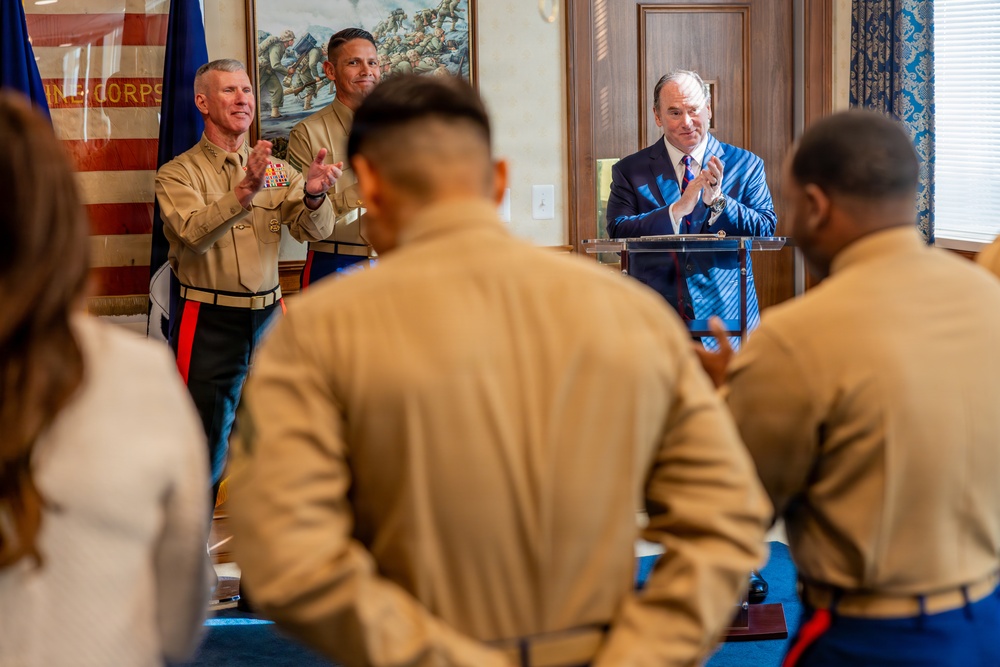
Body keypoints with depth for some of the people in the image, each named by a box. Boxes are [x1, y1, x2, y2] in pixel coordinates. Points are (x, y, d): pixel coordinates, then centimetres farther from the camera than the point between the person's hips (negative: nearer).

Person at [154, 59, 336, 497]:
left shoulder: (276, 170, 10)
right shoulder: (179, 173, -2)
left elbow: (314, 230, -3)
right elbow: (192, 235, -21)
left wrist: (313, 195, -26)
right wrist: (244, 193, -35)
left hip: (269, 313, 4)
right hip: (209, 323, -4)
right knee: (206, 442, 0)